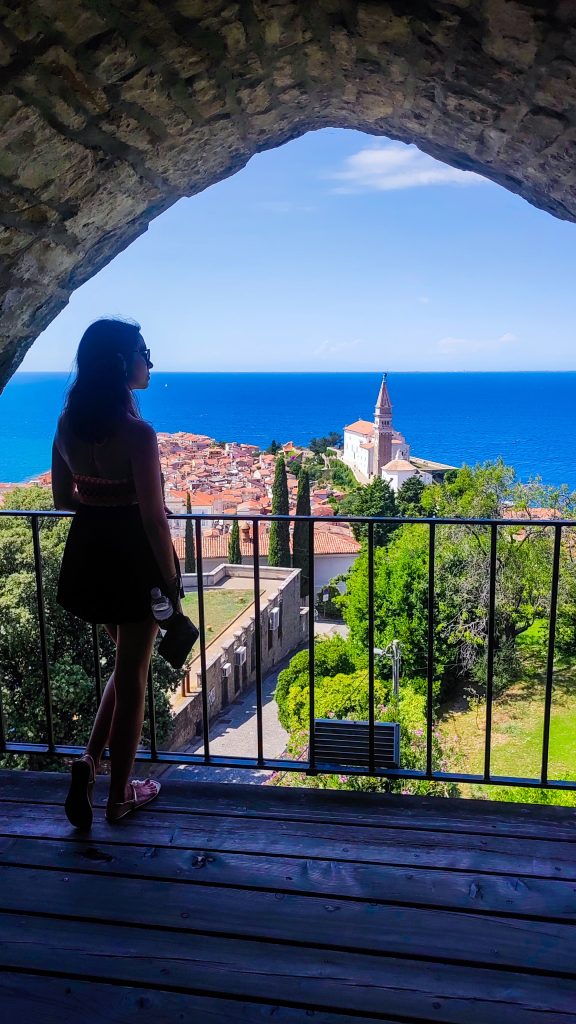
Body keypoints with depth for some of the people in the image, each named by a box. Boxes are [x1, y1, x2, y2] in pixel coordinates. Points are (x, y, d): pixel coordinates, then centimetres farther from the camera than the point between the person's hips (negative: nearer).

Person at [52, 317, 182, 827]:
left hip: (87, 553, 7)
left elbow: (63, 497, 9)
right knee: (133, 675, 11)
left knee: (129, 659, 26)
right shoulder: (137, 433, -22)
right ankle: (120, 794, 26)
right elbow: (154, 520, -20)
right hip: (133, 559, -7)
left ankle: (89, 761, 18)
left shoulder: (68, 422, 0)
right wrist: (172, 586, -10)